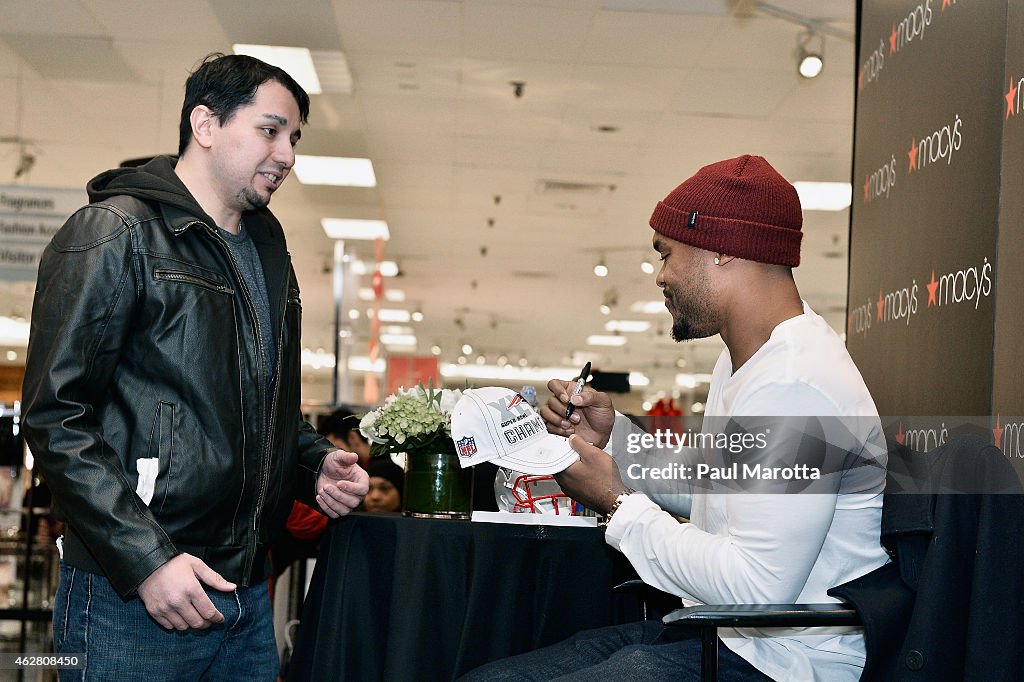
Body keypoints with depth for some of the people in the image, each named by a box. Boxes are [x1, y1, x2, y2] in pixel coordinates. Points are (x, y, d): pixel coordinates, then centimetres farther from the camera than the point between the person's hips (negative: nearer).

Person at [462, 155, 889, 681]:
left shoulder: (797, 386, -22)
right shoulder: (741, 361, 13)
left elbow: (759, 590, -27)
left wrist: (618, 504, -15)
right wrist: (612, 436, 7)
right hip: (711, 635, 10)